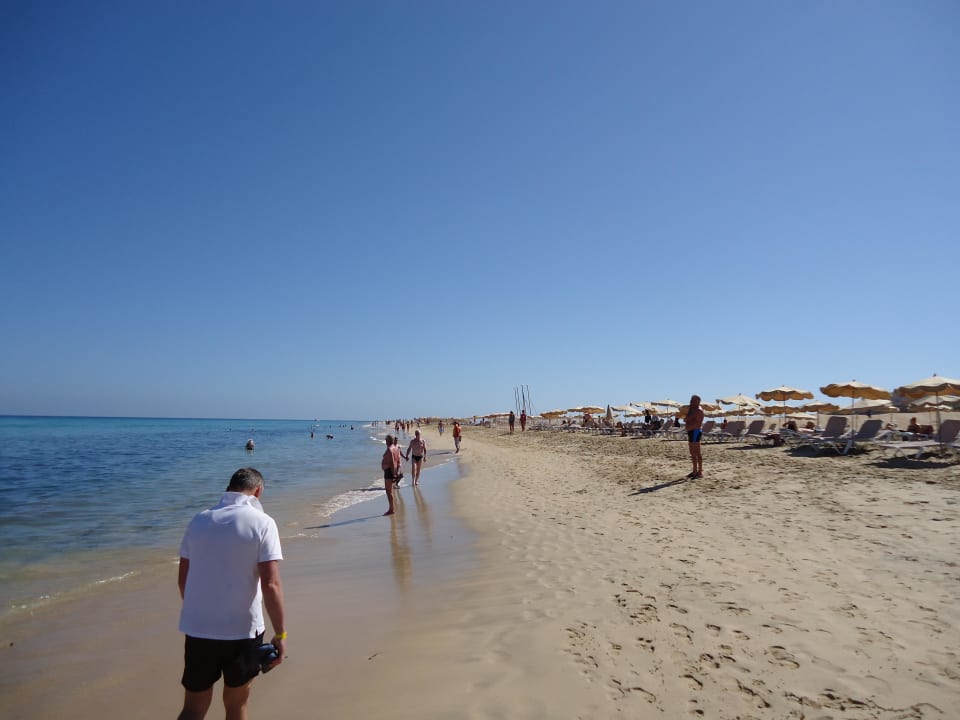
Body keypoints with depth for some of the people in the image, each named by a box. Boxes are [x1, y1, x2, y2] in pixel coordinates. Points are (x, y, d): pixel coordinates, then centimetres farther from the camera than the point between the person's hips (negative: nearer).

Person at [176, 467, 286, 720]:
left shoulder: (199, 520, 3)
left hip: (197, 629, 4)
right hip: (241, 630, -3)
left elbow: (183, 579, 10)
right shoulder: (262, 523, -12)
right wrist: (280, 634, -8)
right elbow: (271, 585, -18)